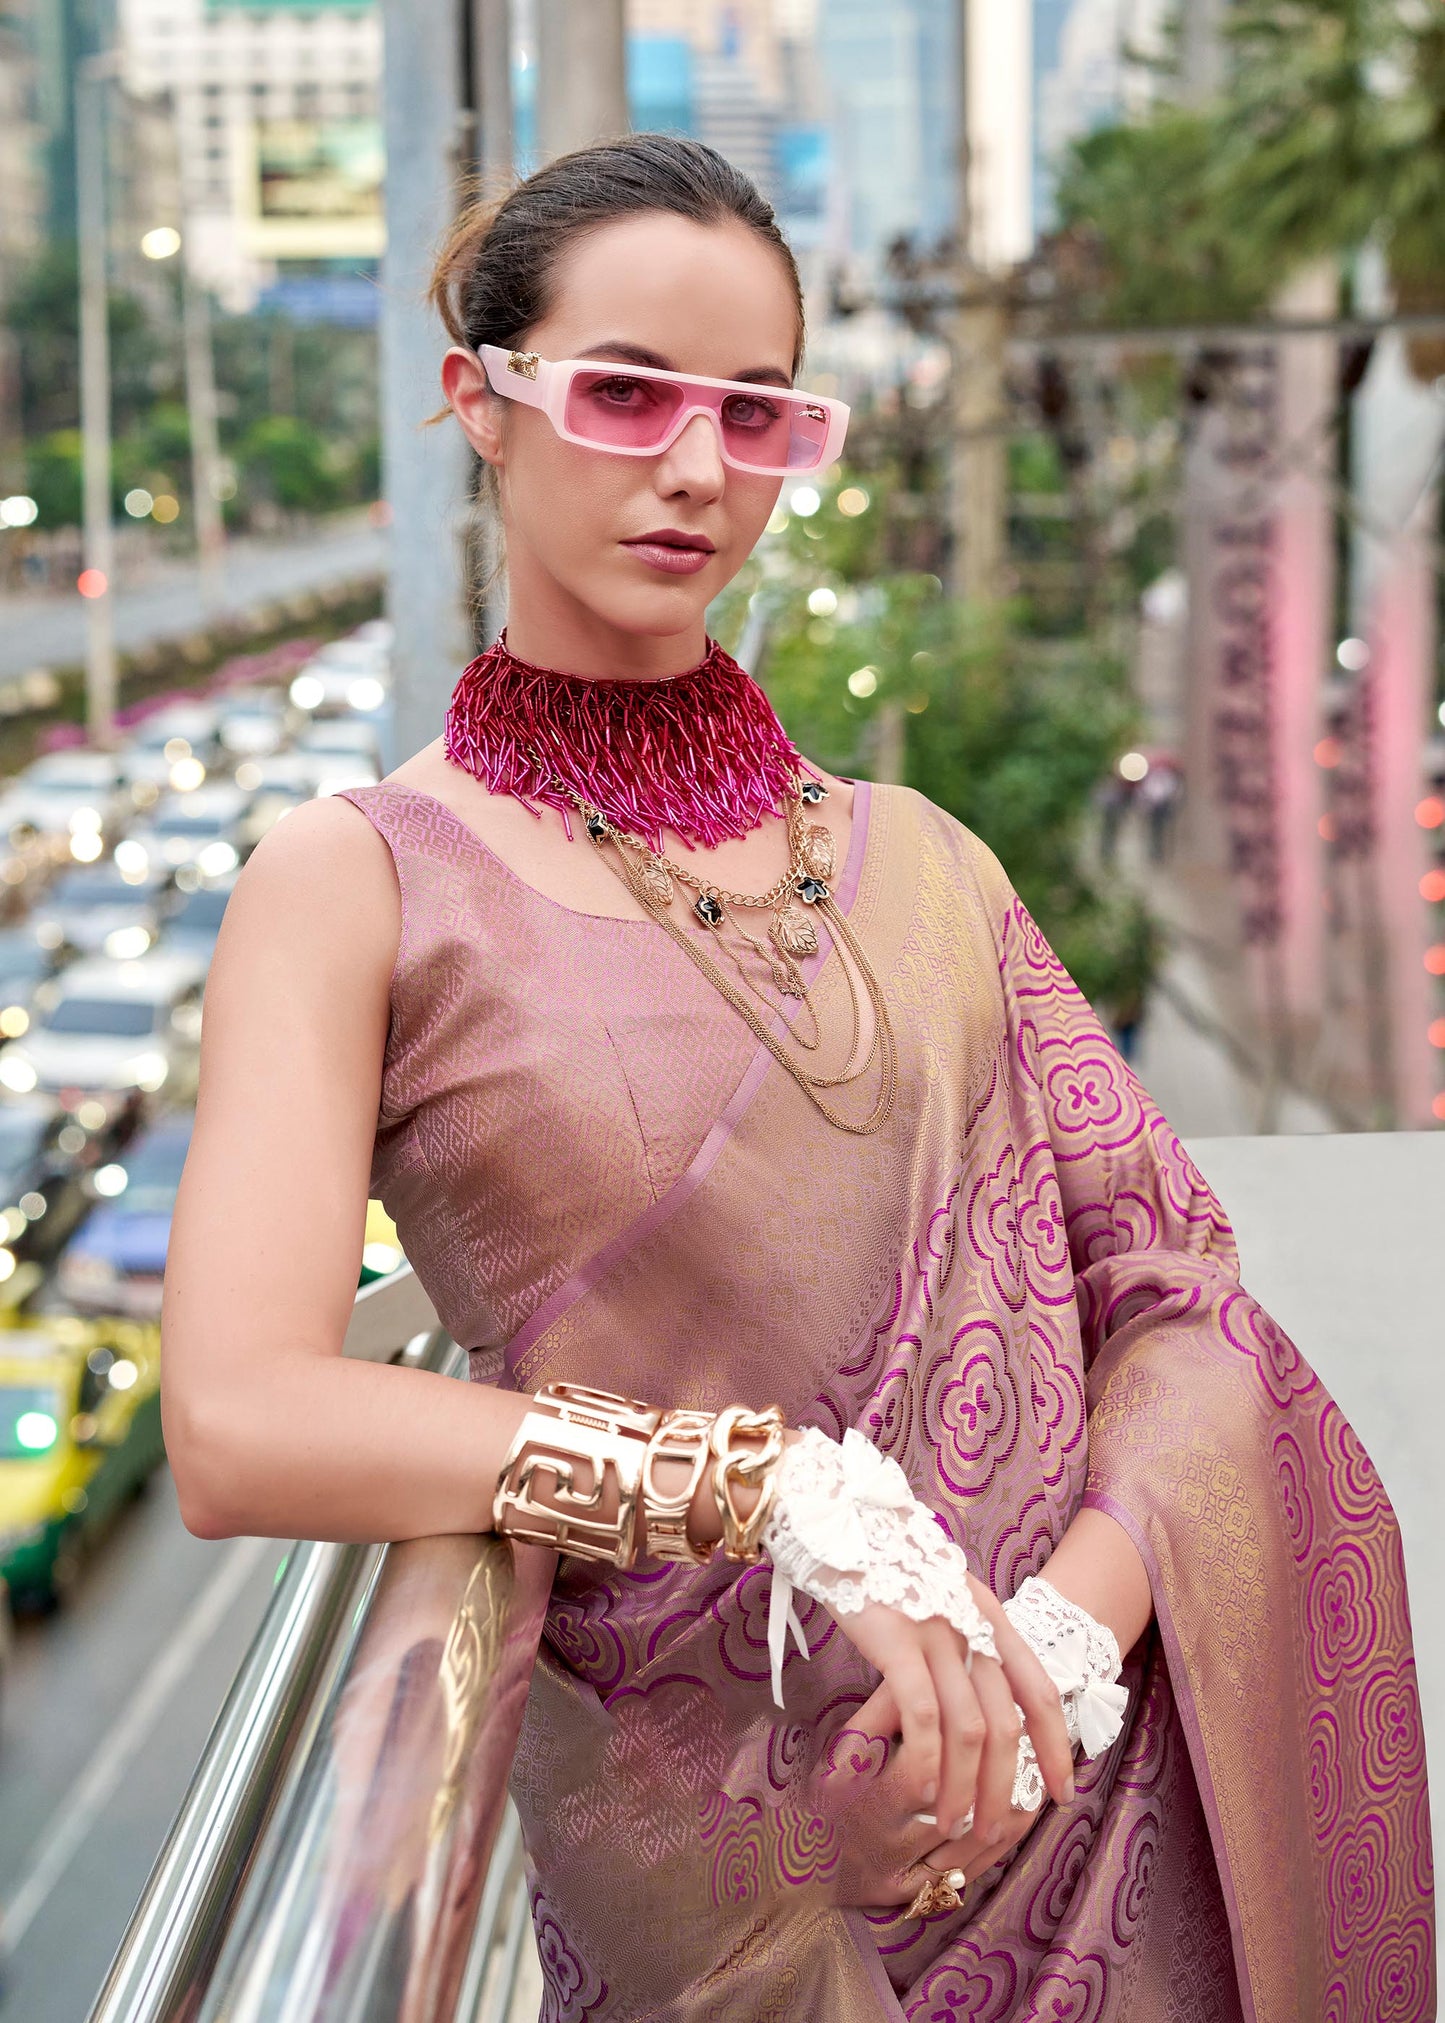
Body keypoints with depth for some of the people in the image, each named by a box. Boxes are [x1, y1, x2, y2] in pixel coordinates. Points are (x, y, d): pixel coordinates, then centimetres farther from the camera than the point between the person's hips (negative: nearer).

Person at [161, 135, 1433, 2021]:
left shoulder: (918, 859, 7)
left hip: (1109, 1785, 4)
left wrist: (1066, 1640, -17)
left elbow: (1181, 1295, 1)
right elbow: (239, 1426, -17)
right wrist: (795, 1491, -23)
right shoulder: (362, 881, -5)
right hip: (728, 1859, -3)